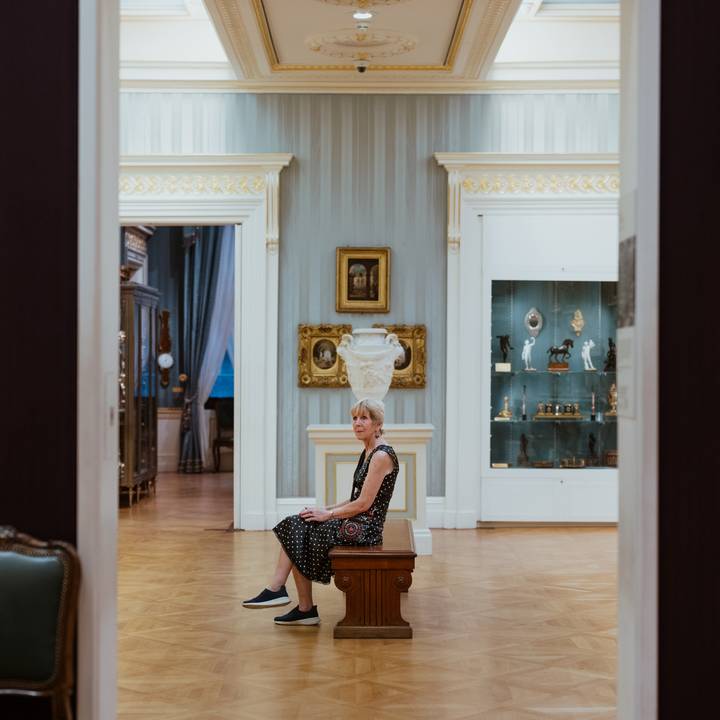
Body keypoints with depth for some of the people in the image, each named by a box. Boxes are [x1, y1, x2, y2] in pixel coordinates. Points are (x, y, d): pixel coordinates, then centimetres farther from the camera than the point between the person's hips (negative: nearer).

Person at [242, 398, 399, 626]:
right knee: (296, 527, 0)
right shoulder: (367, 452, 14)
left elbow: (363, 504, -19)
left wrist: (328, 514, -10)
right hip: (357, 522, 9)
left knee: (298, 538, -8)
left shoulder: (381, 455, -16)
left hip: (365, 528, -9)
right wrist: (327, 509, 6)